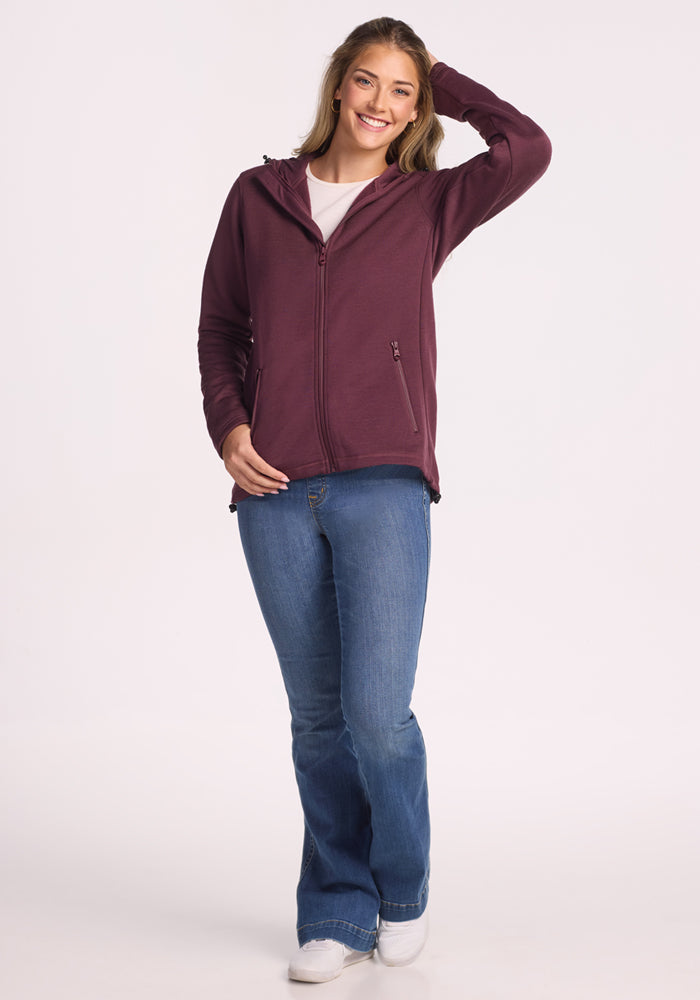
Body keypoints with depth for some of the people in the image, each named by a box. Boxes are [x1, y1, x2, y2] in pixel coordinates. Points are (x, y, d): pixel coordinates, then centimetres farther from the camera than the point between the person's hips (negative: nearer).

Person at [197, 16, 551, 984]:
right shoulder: (259, 196, 12)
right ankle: (337, 912, 23)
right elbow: (219, 327, 15)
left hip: (383, 485, -2)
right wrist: (229, 425, -2)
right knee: (319, 716, 8)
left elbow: (527, 148, -8)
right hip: (277, 491, 2)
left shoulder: (426, 203, 8)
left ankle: (402, 890, 19)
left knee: (378, 710, -8)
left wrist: (441, 82, 6)